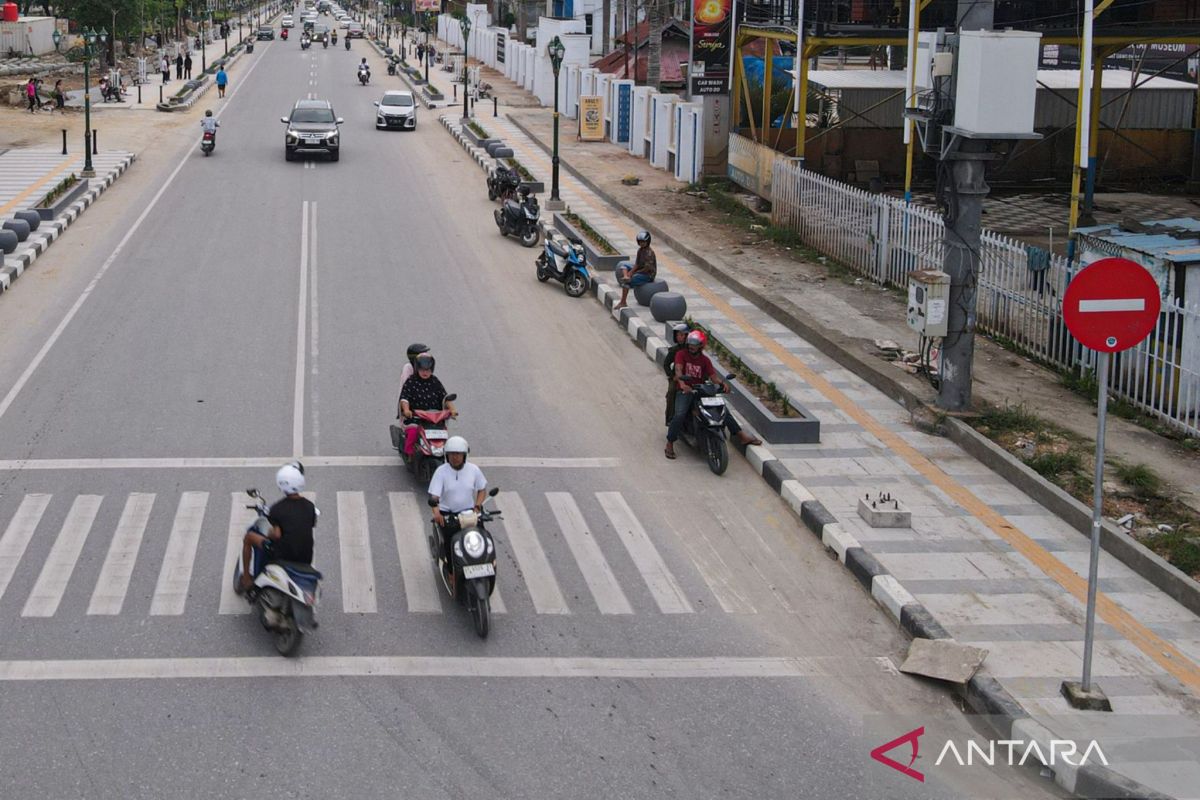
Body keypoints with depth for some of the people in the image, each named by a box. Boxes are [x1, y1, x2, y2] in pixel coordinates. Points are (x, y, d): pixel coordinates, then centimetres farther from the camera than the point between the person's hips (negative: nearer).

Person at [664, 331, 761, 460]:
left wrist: (722, 383, -25)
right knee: (680, 415, -29)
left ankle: (742, 436, 1)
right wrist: (682, 383, -39)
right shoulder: (681, 354, -2)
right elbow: (678, 370, -19)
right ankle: (669, 445, -18)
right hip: (684, 391, -4)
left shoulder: (705, 360, 10)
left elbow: (713, 374, -2)